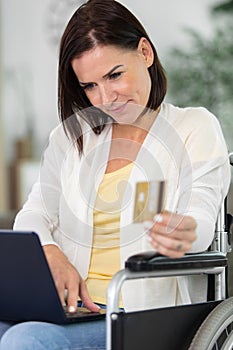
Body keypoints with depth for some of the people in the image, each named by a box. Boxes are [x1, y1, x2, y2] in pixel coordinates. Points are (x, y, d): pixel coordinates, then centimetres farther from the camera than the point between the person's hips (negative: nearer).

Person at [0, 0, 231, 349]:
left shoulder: (196, 128, 5)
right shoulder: (72, 134, 17)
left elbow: (201, 216, -9)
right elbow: (35, 214, 12)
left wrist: (184, 233, -35)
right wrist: (50, 255, -12)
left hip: (145, 318, -3)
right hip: (66, 304, 4)